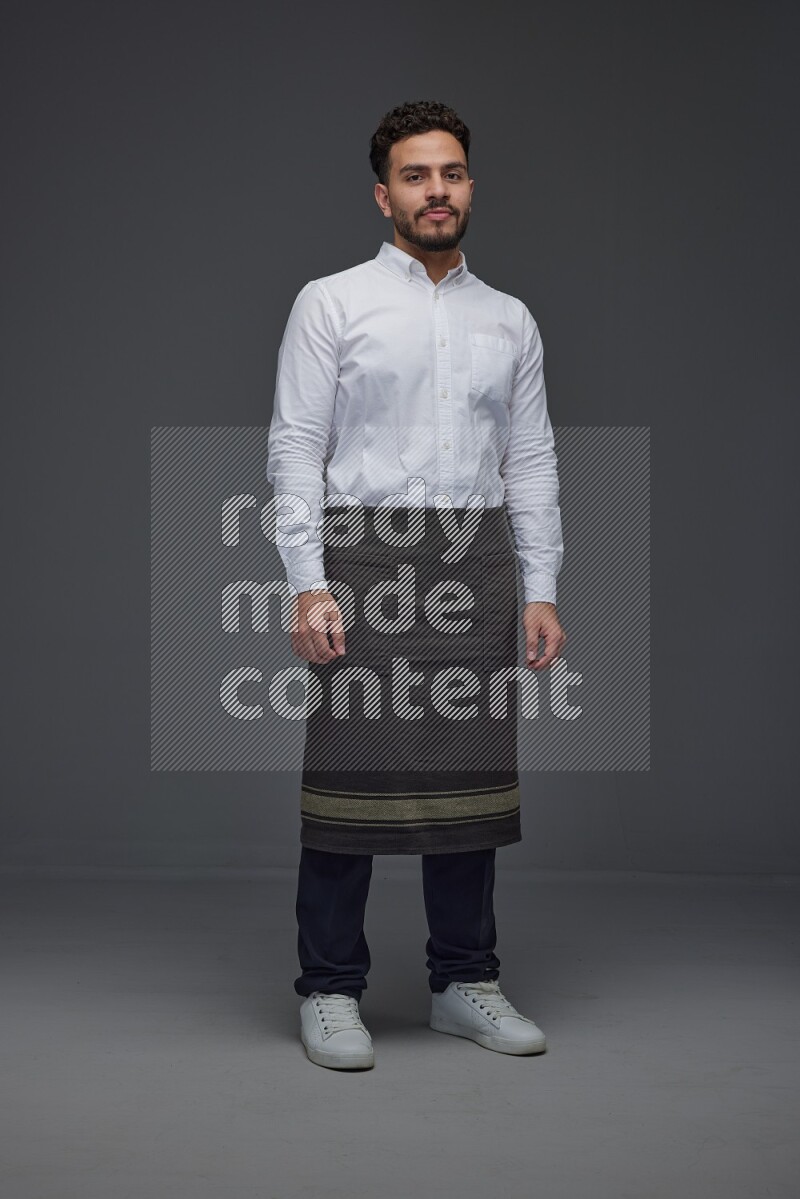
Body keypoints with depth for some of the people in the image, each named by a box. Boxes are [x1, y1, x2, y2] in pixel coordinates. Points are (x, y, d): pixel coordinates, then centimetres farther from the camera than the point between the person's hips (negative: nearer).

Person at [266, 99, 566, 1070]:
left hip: (477, 564, 4)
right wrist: (308, 584, -13)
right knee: (351, 775, -3)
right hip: (365, 555, -4)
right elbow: (295, 449, -3)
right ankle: (330, 992, 9)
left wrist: (541, 589, 4)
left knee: (470, 777, 7)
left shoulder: (510, 322, 14)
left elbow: (532, 461, 12)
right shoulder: (331, 303, 3)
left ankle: (464, 982, 19)